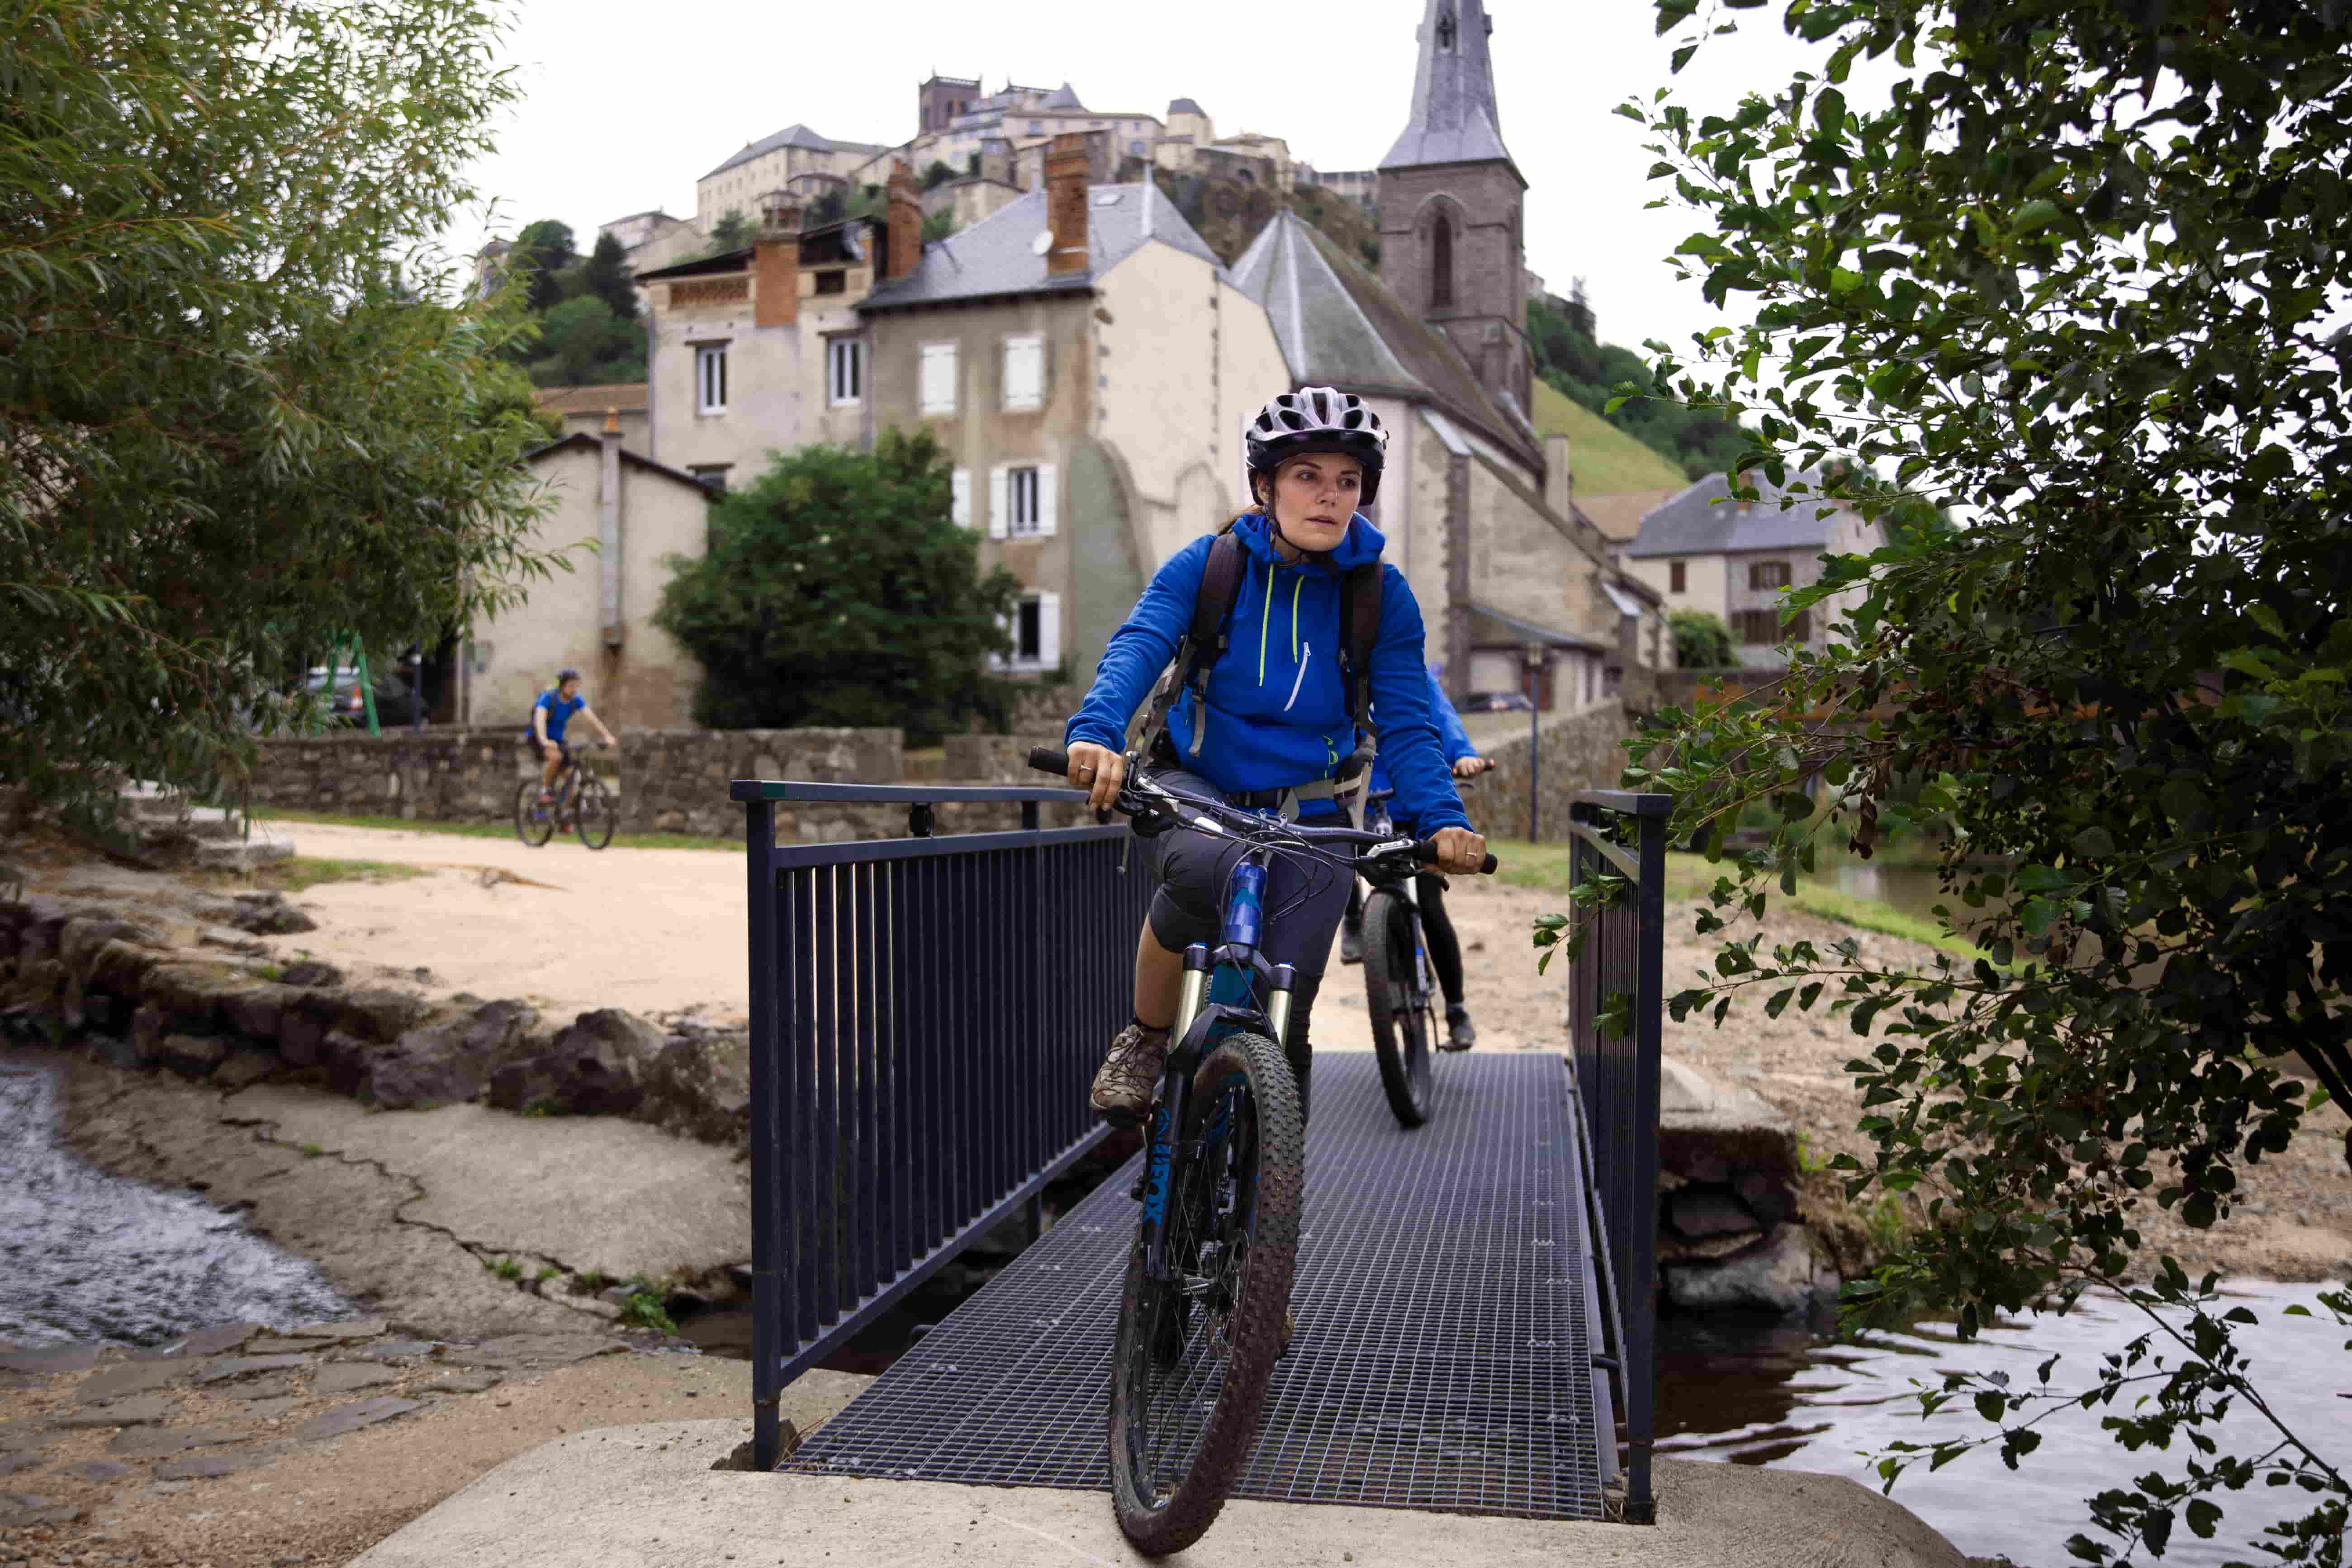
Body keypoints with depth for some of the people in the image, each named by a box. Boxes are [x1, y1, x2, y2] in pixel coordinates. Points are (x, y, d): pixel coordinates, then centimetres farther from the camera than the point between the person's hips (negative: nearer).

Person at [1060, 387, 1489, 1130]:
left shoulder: (1381, 595, -5)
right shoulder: (1207, 565, -8)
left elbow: (1405, 721, -9)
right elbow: (1139, 645, -23)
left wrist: (1442, 818, -27)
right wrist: (1096, 731, -44)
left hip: (1306, 813, 2)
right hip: (1195, 786, -1)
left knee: (1281, 1020, -6)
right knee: (1207, 868, -38)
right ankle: (1144, 1040, -12)